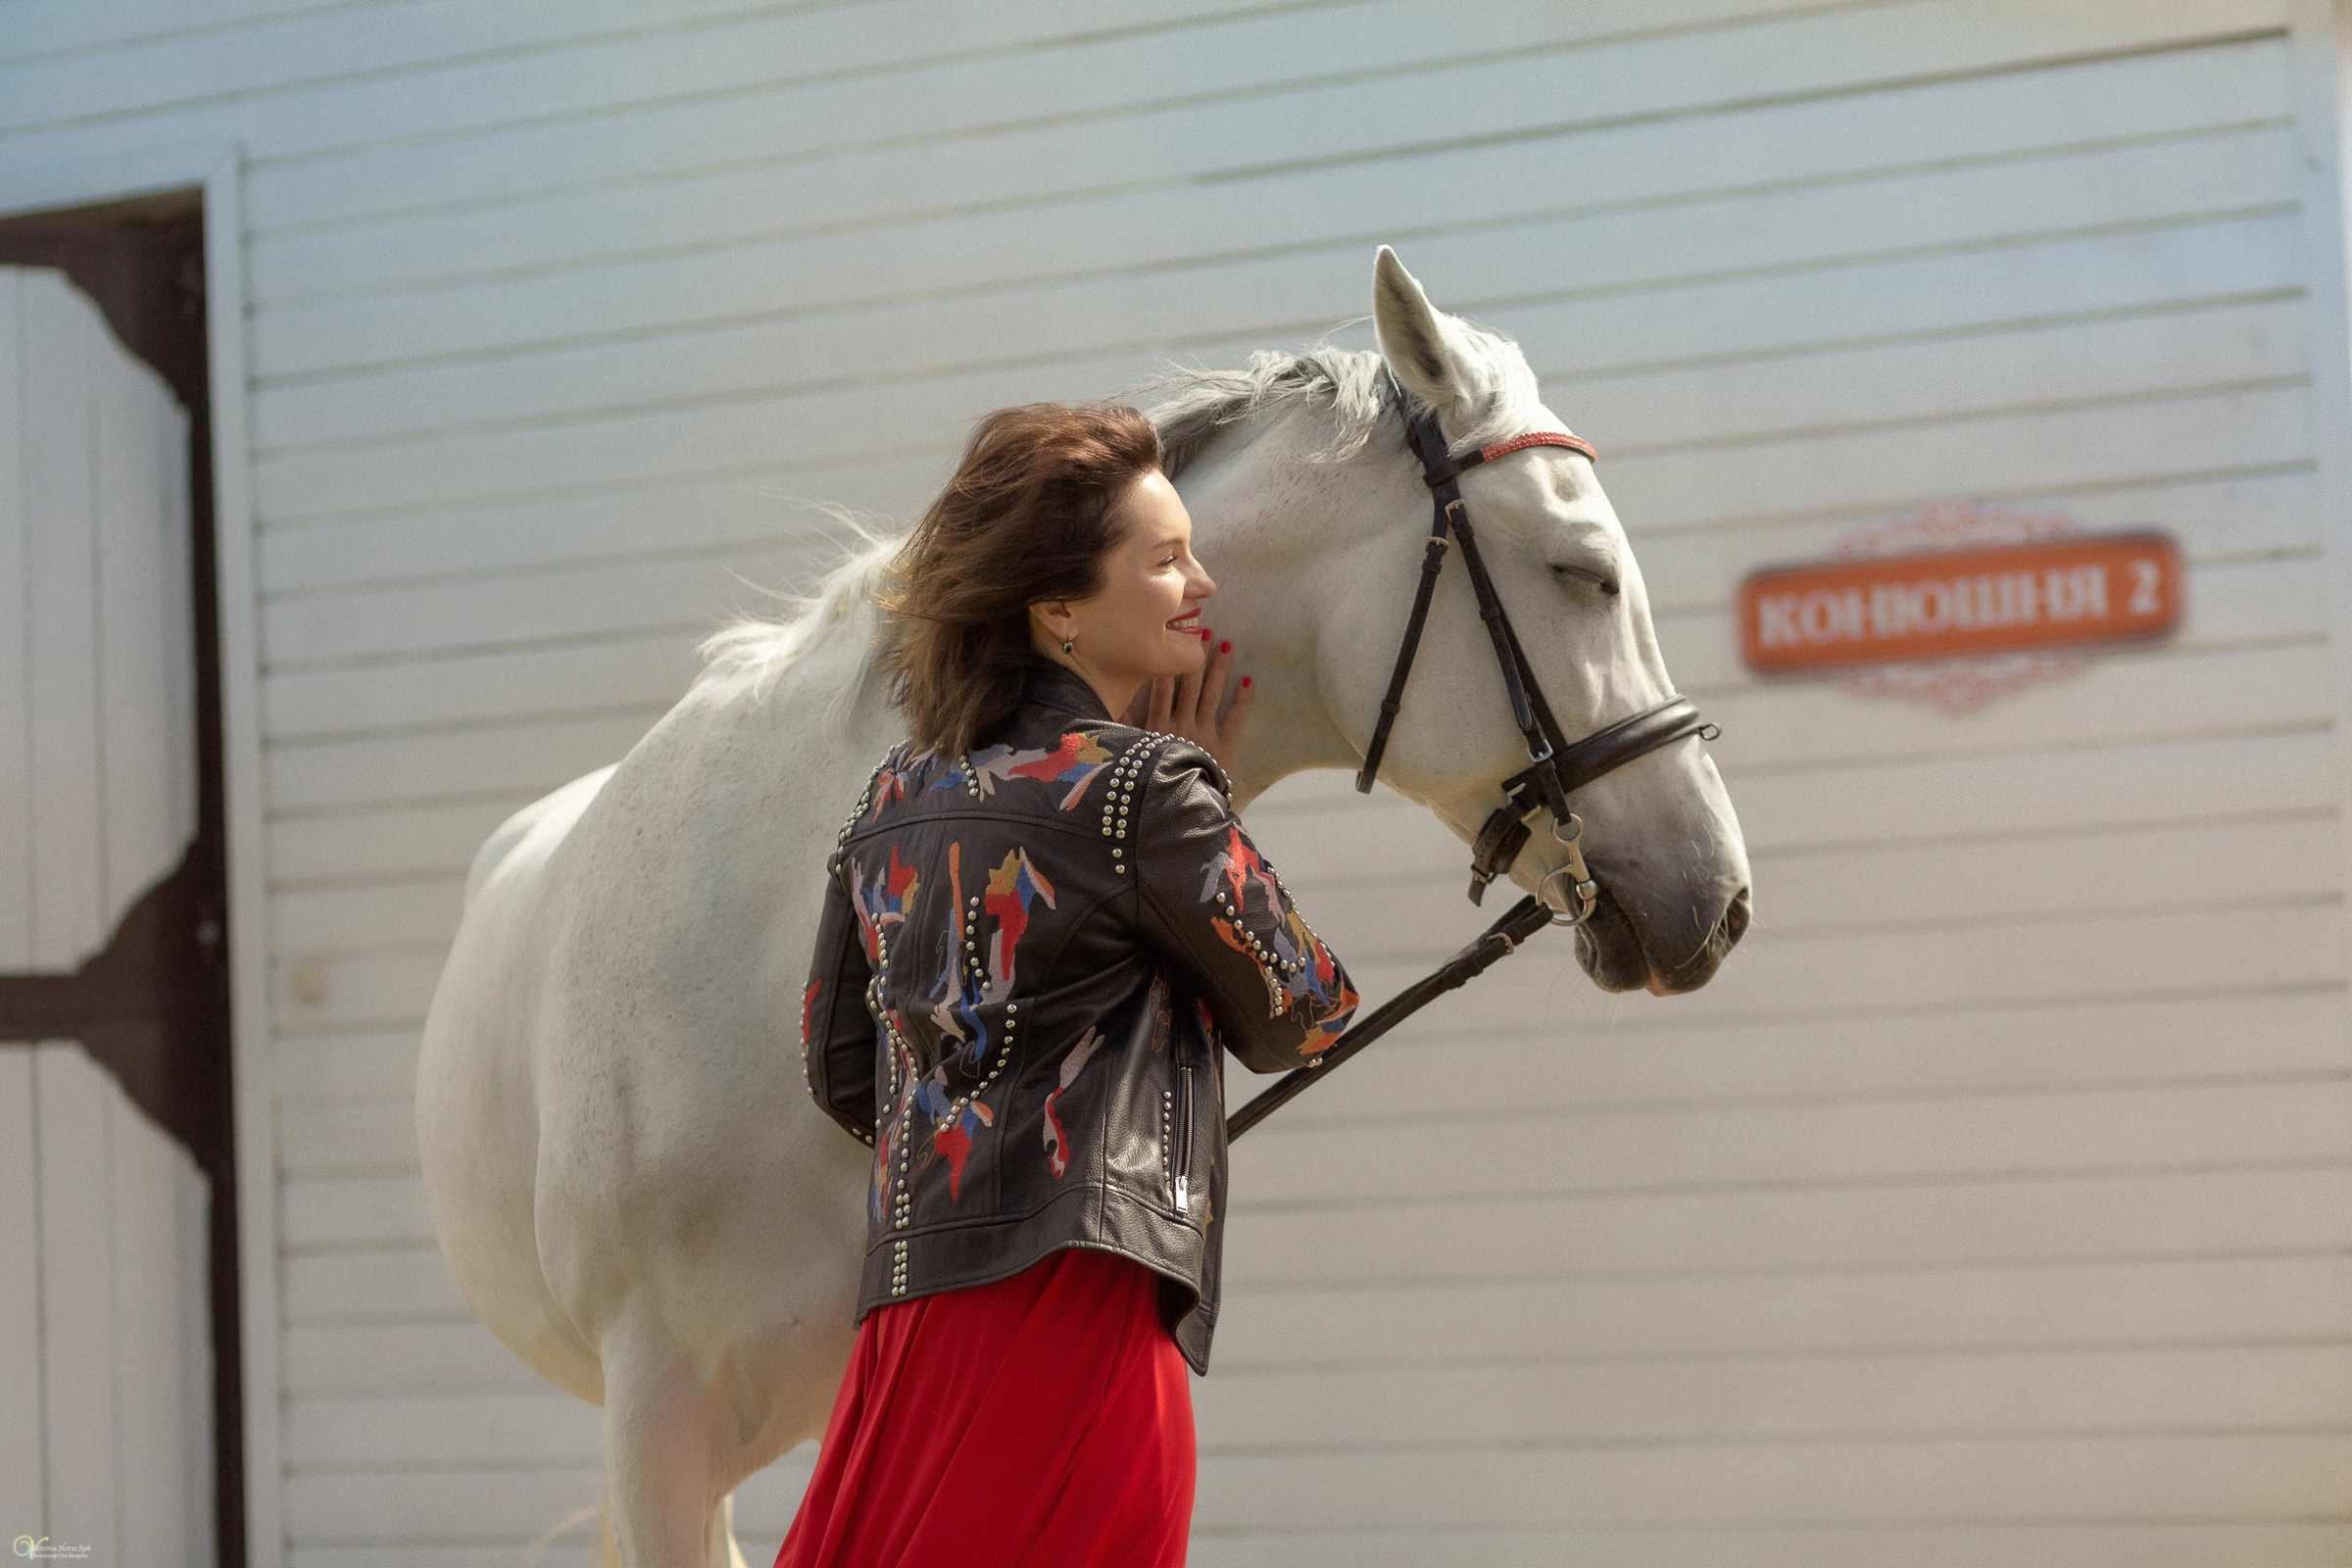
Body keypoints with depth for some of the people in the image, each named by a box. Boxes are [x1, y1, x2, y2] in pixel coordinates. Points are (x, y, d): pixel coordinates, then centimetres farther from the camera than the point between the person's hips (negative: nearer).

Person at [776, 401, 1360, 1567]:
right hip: (1074, 1299, -8)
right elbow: (1297, 1017, 5)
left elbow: (840, 1068, 21)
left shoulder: (895, 796, 15)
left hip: (907, 1311, 8)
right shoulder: (1145, 784, -7)